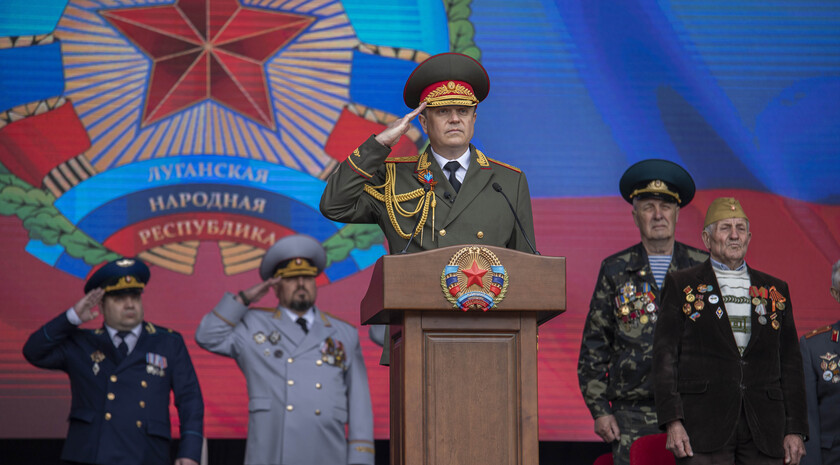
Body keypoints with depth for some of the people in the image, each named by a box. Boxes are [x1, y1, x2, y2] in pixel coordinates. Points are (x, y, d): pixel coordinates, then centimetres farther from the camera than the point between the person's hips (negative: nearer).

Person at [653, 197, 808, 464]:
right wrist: (672, 422, -8)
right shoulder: (681, 285, 9)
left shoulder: (776, 290, 17)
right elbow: (665, 357, 3)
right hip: (704, 430, -3)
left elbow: (790, 363, 15)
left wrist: (795, 430, 6)